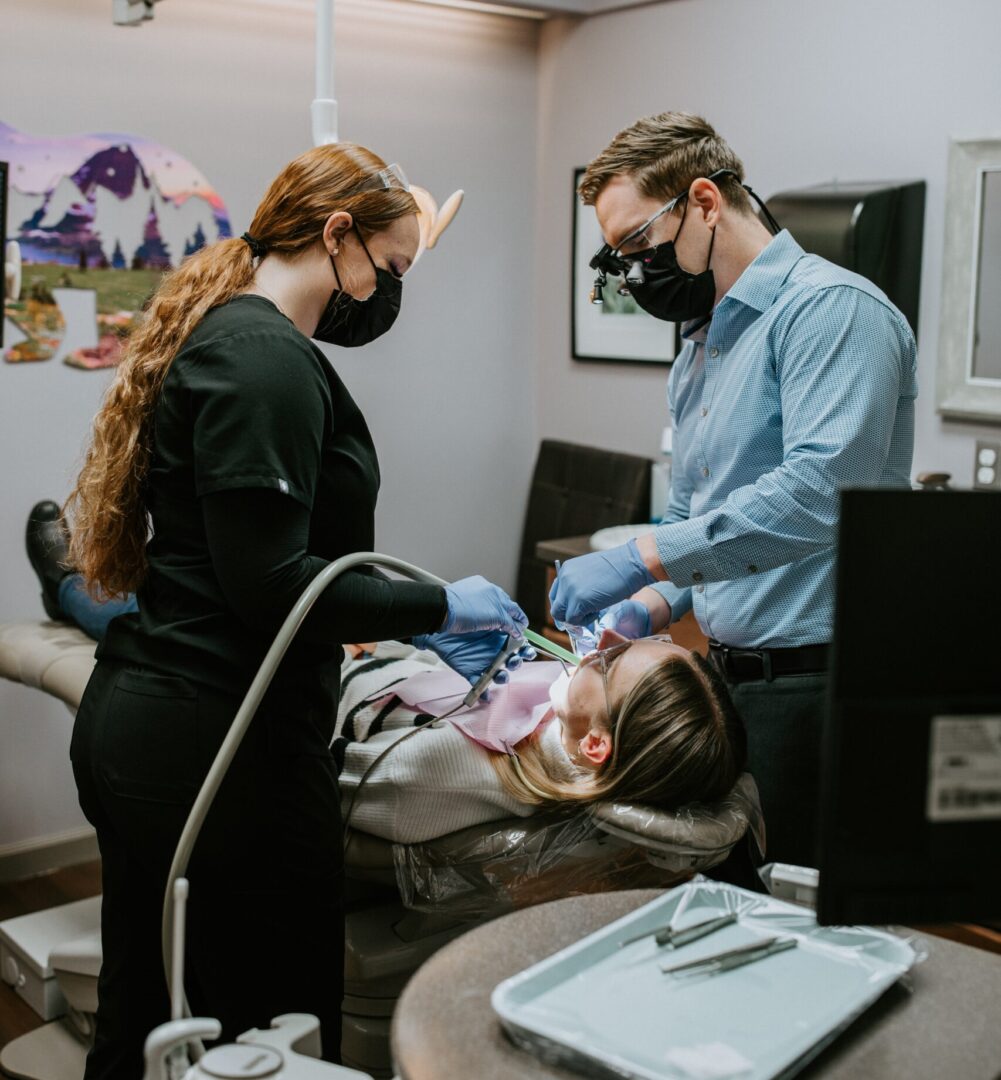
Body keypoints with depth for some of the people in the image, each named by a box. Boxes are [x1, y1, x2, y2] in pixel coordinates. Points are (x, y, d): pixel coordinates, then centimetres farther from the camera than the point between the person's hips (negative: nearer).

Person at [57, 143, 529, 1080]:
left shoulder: (219, 337, 16)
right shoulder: (268, 360, -16)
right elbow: (270, 582, -23)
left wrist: (425, 621, 17)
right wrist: (439, 605, -11)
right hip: (224, 746, -10)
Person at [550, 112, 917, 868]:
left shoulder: (832, 308, -11)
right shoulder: (698, 353, 18)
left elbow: (819, 489, -26)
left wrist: (639, 560, -26)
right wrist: (647, 610, 6)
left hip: (813, 685, -8)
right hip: (728, 679, 9)